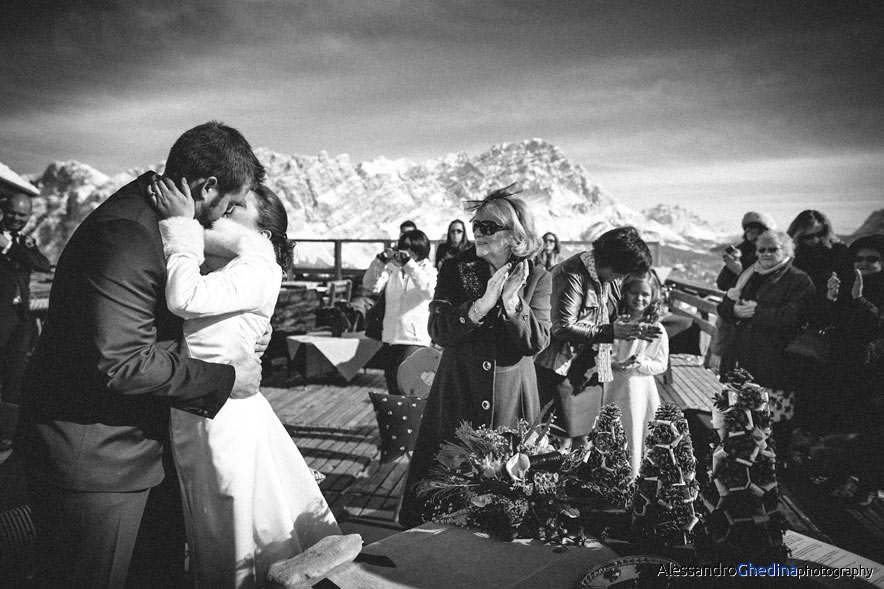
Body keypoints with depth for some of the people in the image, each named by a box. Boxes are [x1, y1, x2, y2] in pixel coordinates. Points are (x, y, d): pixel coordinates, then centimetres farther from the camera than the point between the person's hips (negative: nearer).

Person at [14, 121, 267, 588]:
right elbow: (120, 363, -31)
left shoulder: (153, 219, 7)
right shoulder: (127, 234, -26)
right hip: (92, 458, -10)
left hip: (139, 443, 10)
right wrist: (226, 380, -21)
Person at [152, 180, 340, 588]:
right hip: (190, 414, 8)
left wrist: (181, 223, -21)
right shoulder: (218, 265, 12)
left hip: (221, 414, -8)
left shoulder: (258, 267, -15)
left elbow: (186, 299, -29)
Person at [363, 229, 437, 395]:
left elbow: (428, 291, -20)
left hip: (415, 338, -4)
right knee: (392, 387, 12)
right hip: (390, 337, 4)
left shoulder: (428, 270, 1)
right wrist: (380, 262, -17)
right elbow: (371, 285, -4)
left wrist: (409, 264, -24)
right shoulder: (392, 268, 9)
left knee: (402, 382, -18)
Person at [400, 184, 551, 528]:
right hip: (457, 395, 0)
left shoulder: (537, 279, 0)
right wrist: (482, 304, -23)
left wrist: (512, 304, -23)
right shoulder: (454, 270, 1)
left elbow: (537, 342, -8)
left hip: (512, 401, 0)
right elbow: (438, 332, -11)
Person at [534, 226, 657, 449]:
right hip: (563, 370, -8)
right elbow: (563, 329, -24)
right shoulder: (572, 275, -20)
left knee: (582, 437, 13)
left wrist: (634, 330, 2)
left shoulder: (610, 278, 7)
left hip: (591, 370, 8)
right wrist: (610, 331, -24)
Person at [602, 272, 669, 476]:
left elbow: (661, 364, 0)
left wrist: (641, 364, -17)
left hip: (641, 388, -1)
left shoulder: (657, 330, -3)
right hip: (613, 385, 1)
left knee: (635, 435, 7)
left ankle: (633, 478, 22)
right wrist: (616, 364, -17)